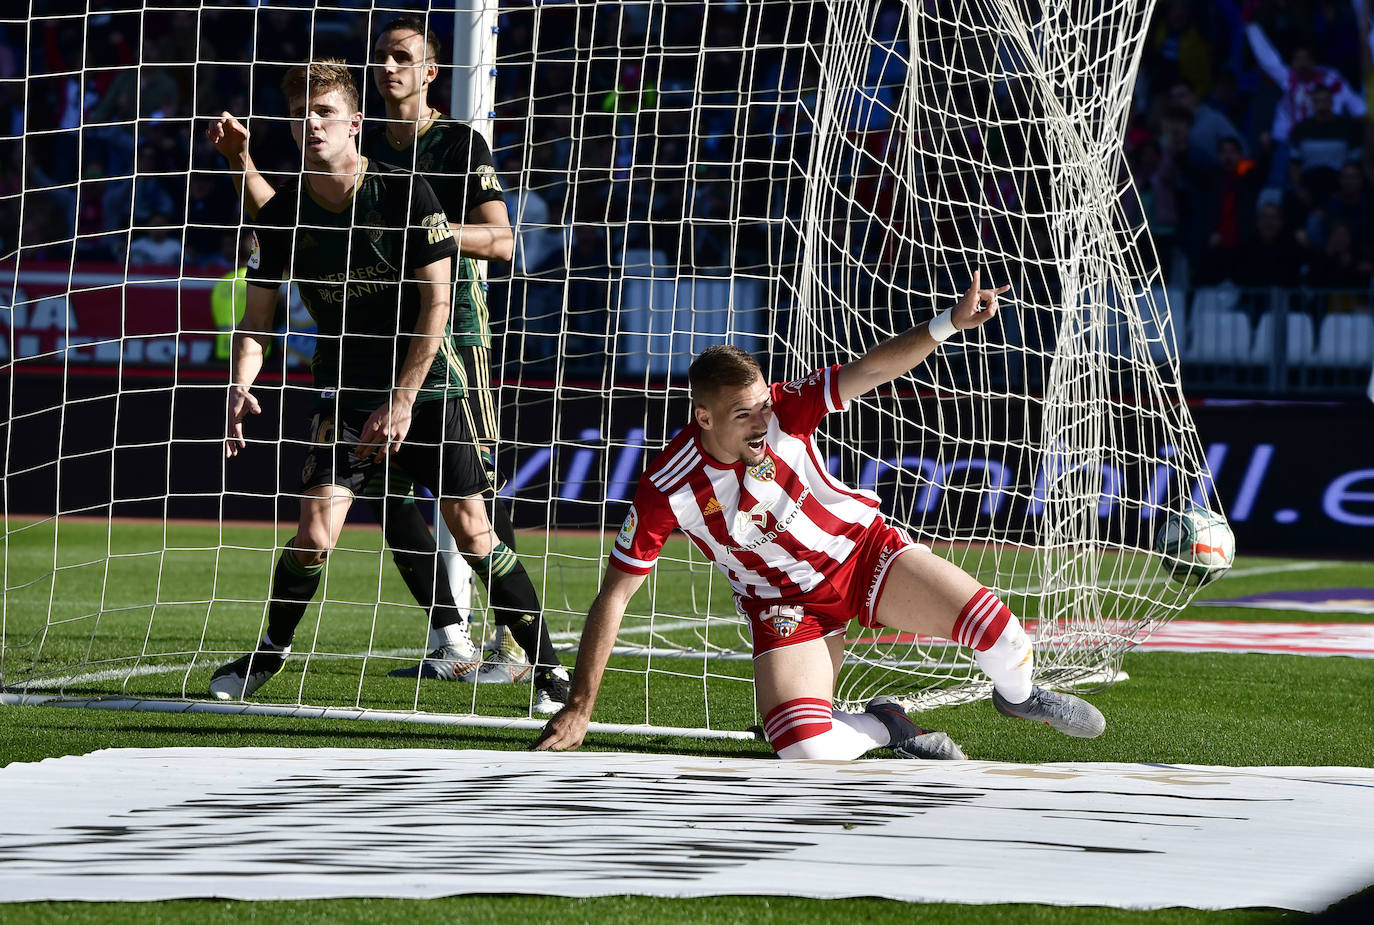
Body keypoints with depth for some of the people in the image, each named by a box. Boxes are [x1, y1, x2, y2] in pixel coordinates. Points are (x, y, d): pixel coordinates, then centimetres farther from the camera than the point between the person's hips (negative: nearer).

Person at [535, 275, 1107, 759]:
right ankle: (884, 727, 10)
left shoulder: (782, 411, -19)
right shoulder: (666, 491, -22)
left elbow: (870, 371, -23)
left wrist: (950, 323, -40)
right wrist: (579, 709, -19)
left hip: (862, 548, 1)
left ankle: (1018, 695, 20)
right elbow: (614, 596, -17)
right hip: (786, 602, -1)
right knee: (805, 752, -24)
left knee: (997, 632, -18)